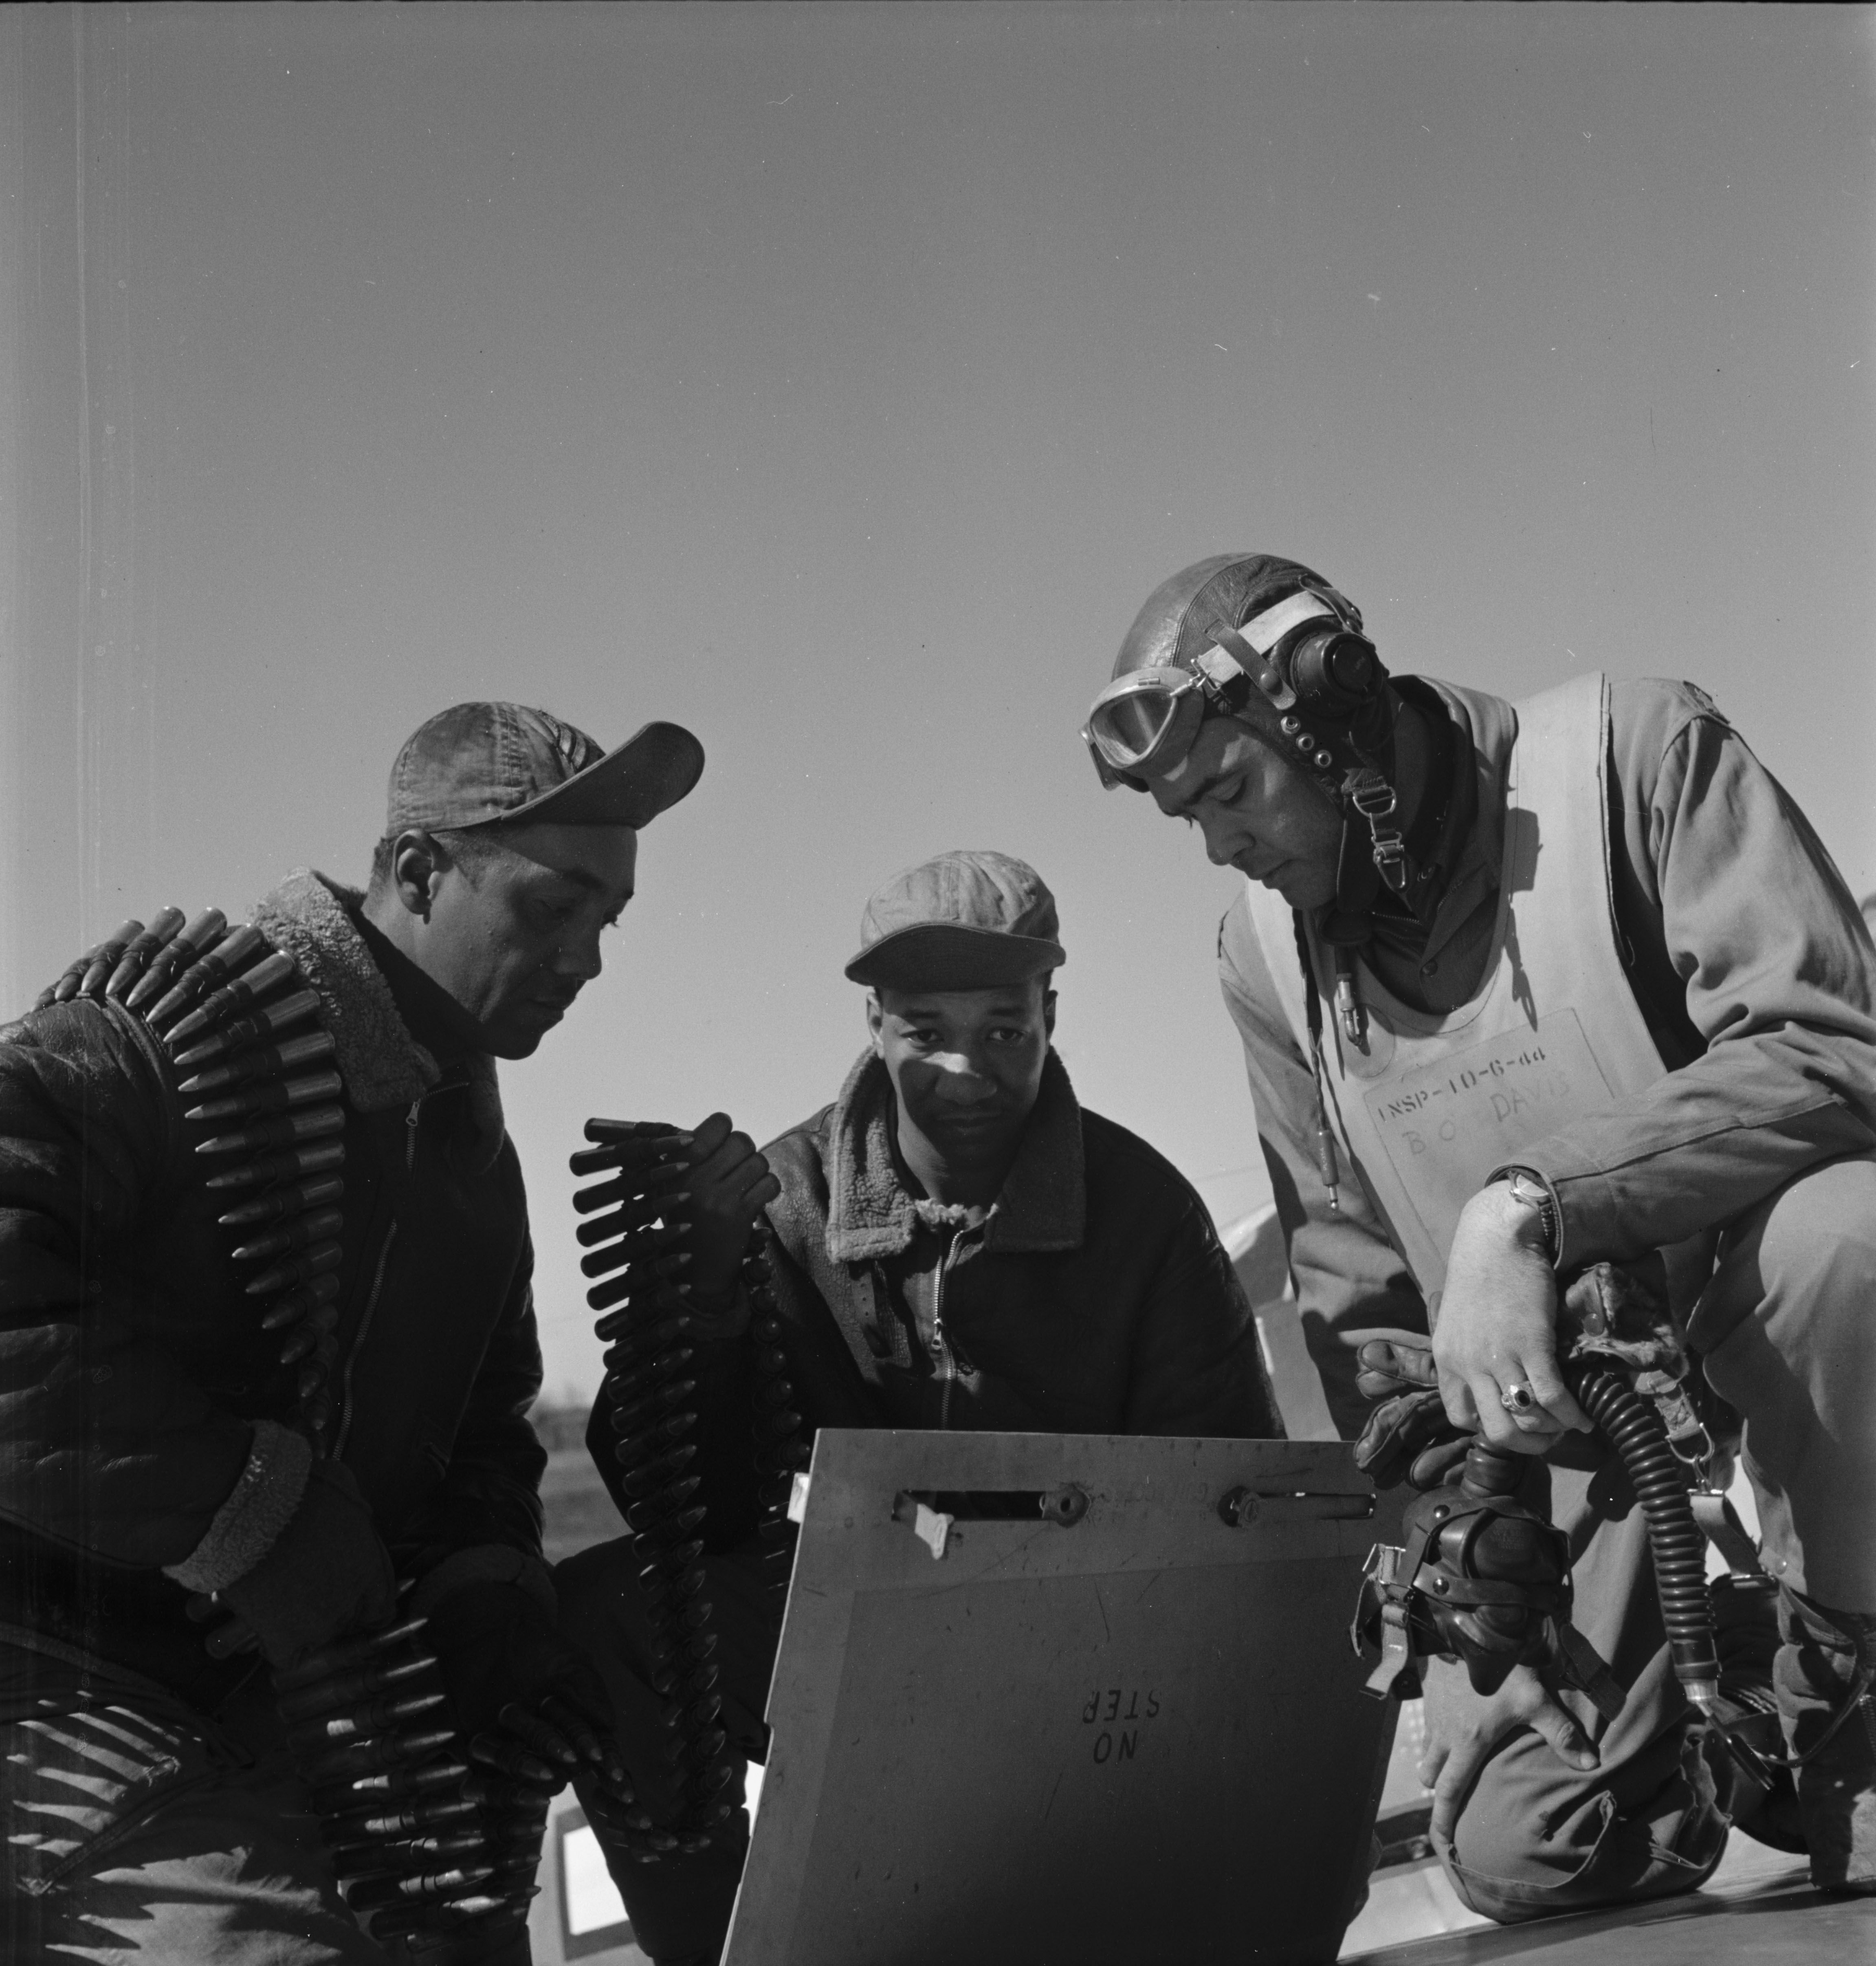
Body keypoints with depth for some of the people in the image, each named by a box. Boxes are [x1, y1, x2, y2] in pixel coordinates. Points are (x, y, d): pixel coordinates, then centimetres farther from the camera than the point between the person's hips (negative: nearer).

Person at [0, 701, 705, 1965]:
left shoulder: (475, 1157, 14)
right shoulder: (183, 1018, -13)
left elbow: (481, 1431, 19)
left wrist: (487, 1595, -3)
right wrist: (262, 1513, -23)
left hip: (265, 1712, 8)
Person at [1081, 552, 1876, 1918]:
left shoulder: (1629, 750, -13)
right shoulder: (1264, 952, 1)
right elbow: (1353, 1283, 8)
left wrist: (1530, 1207, -35)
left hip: (1748, 1294, -3)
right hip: (1535, 1399, 3)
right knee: (1520, 1852, -11)